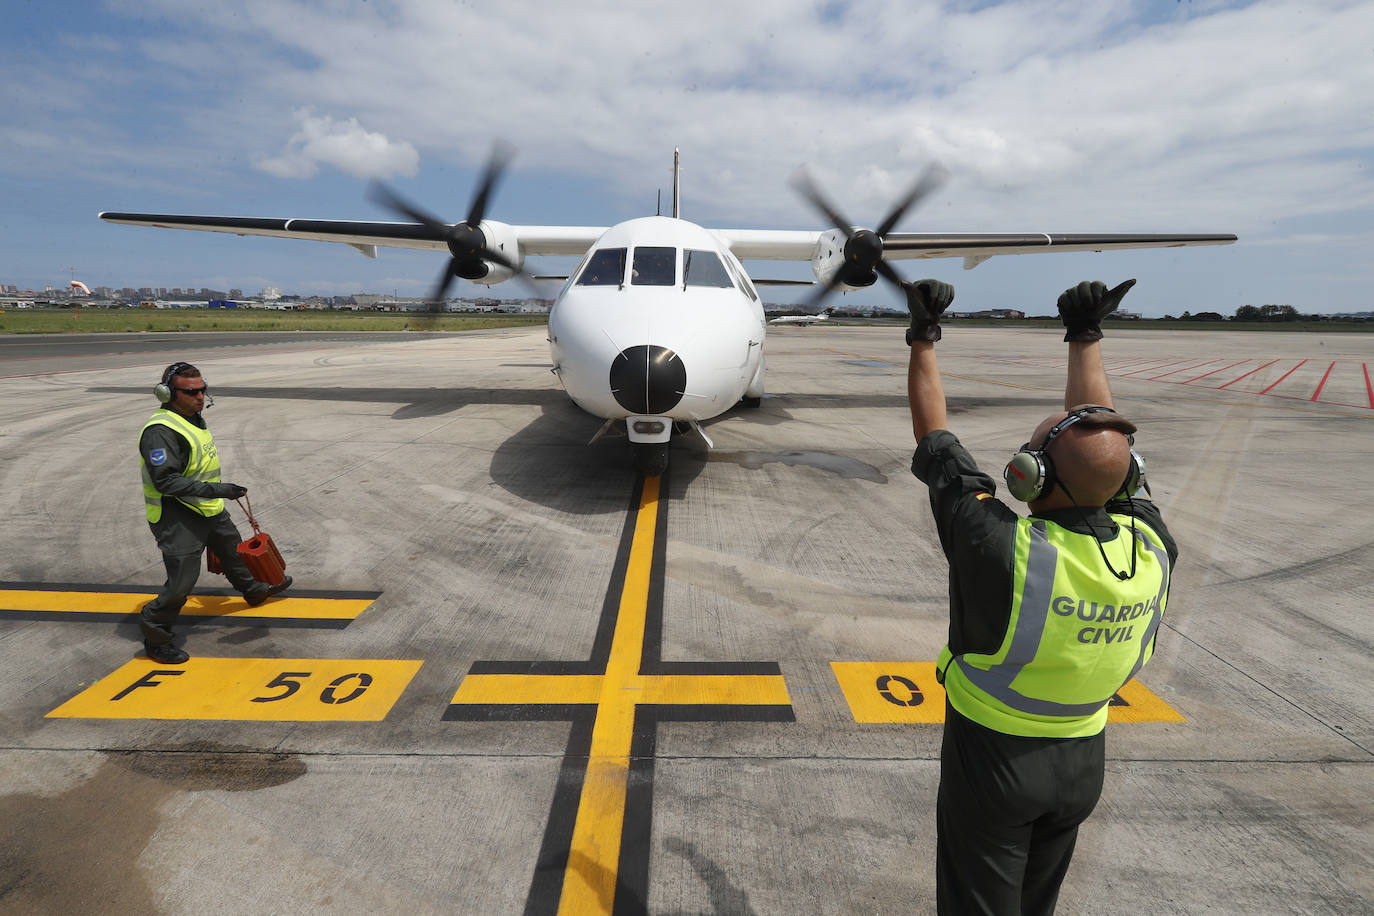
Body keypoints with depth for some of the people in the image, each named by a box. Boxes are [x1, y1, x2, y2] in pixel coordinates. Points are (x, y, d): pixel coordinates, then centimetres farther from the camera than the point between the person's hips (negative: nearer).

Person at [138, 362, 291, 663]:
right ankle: (154, 637, 11)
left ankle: (255, 590, 51)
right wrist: (215, 490, -32)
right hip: (176, 516, -10)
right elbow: (166, 481, -28)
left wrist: (217, 493, 29)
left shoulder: (193, 417, 9)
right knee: (182, 579, -8)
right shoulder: (160, 430, -23)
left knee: (232, 550, 27)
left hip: (209, 509, 10)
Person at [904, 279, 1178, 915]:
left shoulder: (1003, 549, -33)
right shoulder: (1151, 547, -18)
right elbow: (1101, 431, -3)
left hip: (991, 755, -5)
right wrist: (1085, 337, 11)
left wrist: (923, 339, -6)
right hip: (1083, 762, 5)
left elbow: (933, 438, -20)